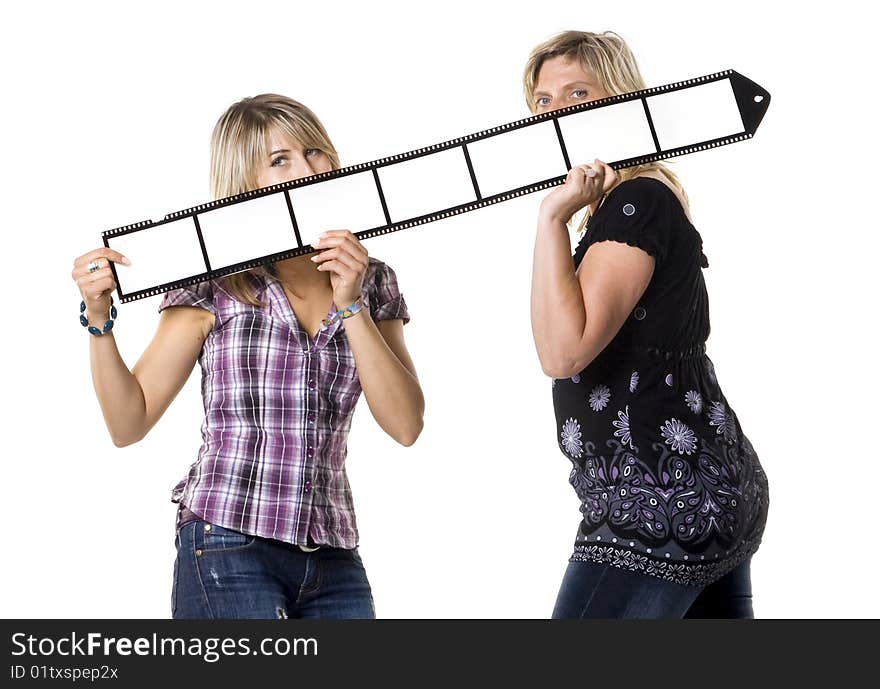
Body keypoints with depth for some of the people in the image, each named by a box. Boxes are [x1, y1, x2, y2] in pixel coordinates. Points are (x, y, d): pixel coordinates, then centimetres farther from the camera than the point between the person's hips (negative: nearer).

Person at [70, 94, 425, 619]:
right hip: (229, 555, -3)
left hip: (334, 560, 4)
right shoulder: (214, 284, -1)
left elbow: (406, 426, -2)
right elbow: (129, 424, -1)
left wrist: (351, 304, -8)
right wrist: (99, 317, -13)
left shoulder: (372, 281, 8)